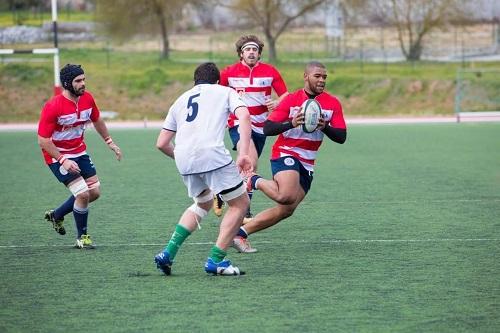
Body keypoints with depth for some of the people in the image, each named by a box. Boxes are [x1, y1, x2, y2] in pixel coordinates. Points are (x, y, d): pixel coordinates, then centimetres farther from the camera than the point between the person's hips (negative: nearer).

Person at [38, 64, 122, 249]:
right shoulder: (53, 107, -24)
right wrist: (63, 161, -26)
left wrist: (110, 142, 19)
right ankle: (82, 237, 4)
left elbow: (97, 121, 17)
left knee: (94, 192, 8)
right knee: (83, 194, -16)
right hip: (58, 156, -7)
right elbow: (43, 140, -21)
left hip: (79, 152, 7)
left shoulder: (87, 99, -4)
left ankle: (56, 215, 28)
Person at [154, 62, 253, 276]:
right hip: (211, 153, -6)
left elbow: (161, 143, 25)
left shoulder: (181, 100, 30)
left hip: (184, 161, 6)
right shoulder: (224, 92, 19)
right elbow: (244, 116, -2)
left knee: (203, 203, 28)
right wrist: (243, 153, -9)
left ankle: (168, 254, 17)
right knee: (240, 203, 10)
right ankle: (215, 260, 3)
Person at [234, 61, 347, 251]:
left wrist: (324, 127, -21)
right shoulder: (291, 100, -6)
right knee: (286, 196, -31)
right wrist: (291, 123, -26)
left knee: (286, 210, 1)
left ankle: (241, 232, 12)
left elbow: (341, 137, -2)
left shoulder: (332, 104, 2)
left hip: (307, 164, 5)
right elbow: (267, 128, -10)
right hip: (285, 154, -5)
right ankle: (256, 182, -2)